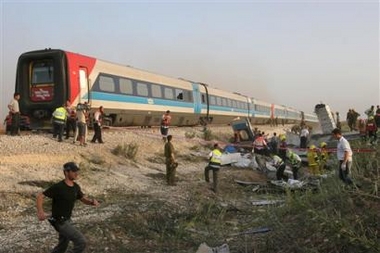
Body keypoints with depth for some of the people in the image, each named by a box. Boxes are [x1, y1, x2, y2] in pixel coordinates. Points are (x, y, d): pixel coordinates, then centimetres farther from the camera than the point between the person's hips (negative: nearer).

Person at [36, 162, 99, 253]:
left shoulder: (76, 187, 1)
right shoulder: (58, 187, -22)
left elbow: (84, 199, 9)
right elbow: (40, 196, -19)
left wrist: (92, 201, -15)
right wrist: (40, 212, -34)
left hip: (67, 220, 9)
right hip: (60, 222, -9)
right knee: (81, 241, -15)